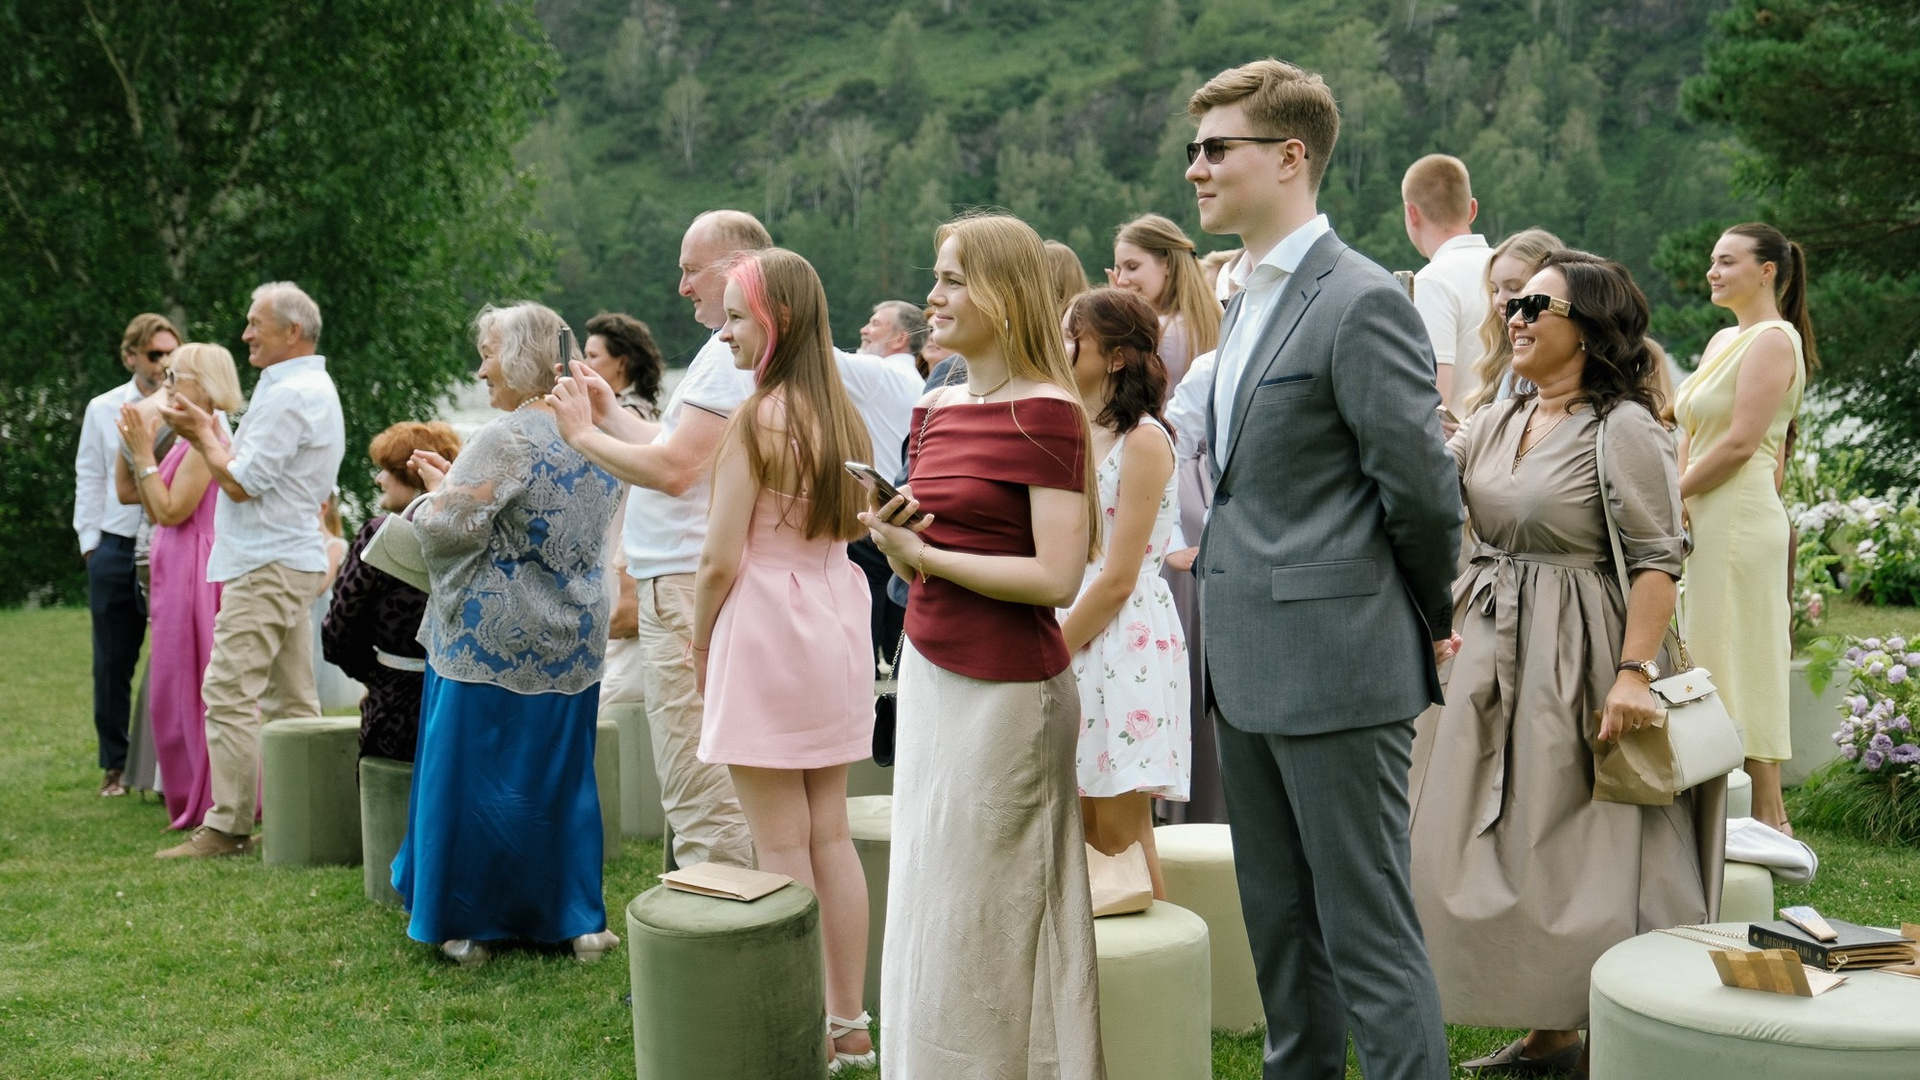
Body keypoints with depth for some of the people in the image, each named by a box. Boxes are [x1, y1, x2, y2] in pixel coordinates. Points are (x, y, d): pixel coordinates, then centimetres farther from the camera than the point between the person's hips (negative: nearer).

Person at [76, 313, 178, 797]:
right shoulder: (103, 410, 8)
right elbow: (90, 480, 12)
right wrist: (92, 544, 8)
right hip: (117, 550, 3)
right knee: (113, 663, 9)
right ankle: (115, 765, 21)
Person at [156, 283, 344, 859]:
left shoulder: (288, 395, -15)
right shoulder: (317, 389, 19)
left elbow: (241, 483, -17)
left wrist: (204, 433, -2)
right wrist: (209, 435, 12)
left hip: (268, 565, -11)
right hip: (296, 558, 11)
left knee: (229, 693, -9)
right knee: (291, 698, 11)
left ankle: (227, 827, -8)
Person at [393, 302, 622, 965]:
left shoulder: (506, 439, -17)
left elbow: (450, 528, -21)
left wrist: (439, 487, 1)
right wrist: (460, 480, 15)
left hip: (494, 643, -7)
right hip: (573, 646, 7)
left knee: (472, 777, 5)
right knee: (561, 777, 15)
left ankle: (469, 924, 12)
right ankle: (576, 918, 20)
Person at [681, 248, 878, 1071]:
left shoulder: (756, 419, -15)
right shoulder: (840, 414, 6)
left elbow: (721, 558, -15)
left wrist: (698, 641, 0)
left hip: (766, 631, -7)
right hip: (836, 626, 7)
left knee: (782, 847, 1)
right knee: (830, 833, 13)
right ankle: (850, 1024, 19)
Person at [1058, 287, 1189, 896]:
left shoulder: (1143, 440, -10)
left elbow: (1117, 579, -13)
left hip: (1123, 644, -8)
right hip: (1067, 640, 8)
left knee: (1120, 838, -4)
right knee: (1081, 835, 8)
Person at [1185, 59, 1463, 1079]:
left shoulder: (1364, 301, -15)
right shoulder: (1249, 298, 15)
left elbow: (1422, 489, -14)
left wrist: (1432, 619, -2)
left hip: (1334, 666, -9)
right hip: (1250, 669, 9)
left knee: (1368, 934, -1)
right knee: (1281, 926, 19)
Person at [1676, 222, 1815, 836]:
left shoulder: (1773, 340, -10)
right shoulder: (1722, 341, 17)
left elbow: (1741, 442, -17)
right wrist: (1676, 497, 2)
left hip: (1742, 519, -9)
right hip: (1709, 520, 9)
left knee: (1742, 663, -5)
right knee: (1719, 666, 11)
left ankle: (1769, 818, 3)